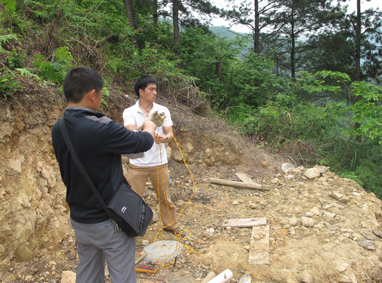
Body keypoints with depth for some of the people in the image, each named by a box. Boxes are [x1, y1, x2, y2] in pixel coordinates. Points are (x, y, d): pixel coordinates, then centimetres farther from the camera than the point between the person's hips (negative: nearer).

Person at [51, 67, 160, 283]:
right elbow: (144, 142, -15)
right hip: (109, 221, -7)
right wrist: (149, 127, 10)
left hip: (79, 219, 7)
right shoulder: (102, 129, -28)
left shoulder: (58, 129, -5)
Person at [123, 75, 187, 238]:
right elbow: (131, 133, -22)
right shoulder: (129, 112, -6)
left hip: (159, 163, 2)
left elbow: (170, 134, -3)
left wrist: (164, 138, -27)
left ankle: (170, 225, 35)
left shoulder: (163, 110, 2)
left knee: (165, 197, 15)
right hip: (138, 164, -2)